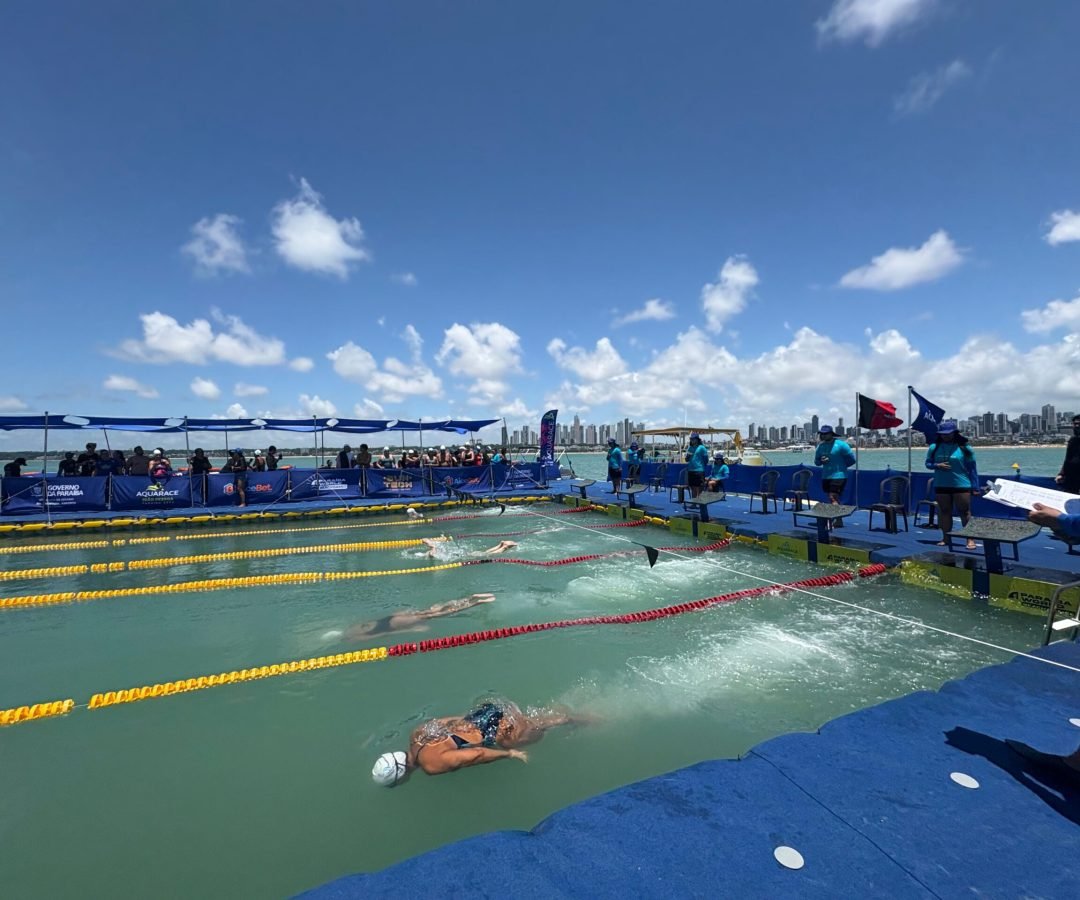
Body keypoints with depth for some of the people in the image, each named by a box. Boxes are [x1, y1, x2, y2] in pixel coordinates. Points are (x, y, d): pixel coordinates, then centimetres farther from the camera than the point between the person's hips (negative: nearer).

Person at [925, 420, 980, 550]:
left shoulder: (964, 448, -4)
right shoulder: (934, 447, 3)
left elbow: (972, 468, -1)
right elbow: (928, 463, 10)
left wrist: (975, 487, -3)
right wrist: (937, 465, -14)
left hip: (962, 485, -3)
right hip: (941, 486, 3)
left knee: (965, 512, 0)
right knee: (944, 512, 10)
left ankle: (970, 539, 4)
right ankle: (946, 538, 18)